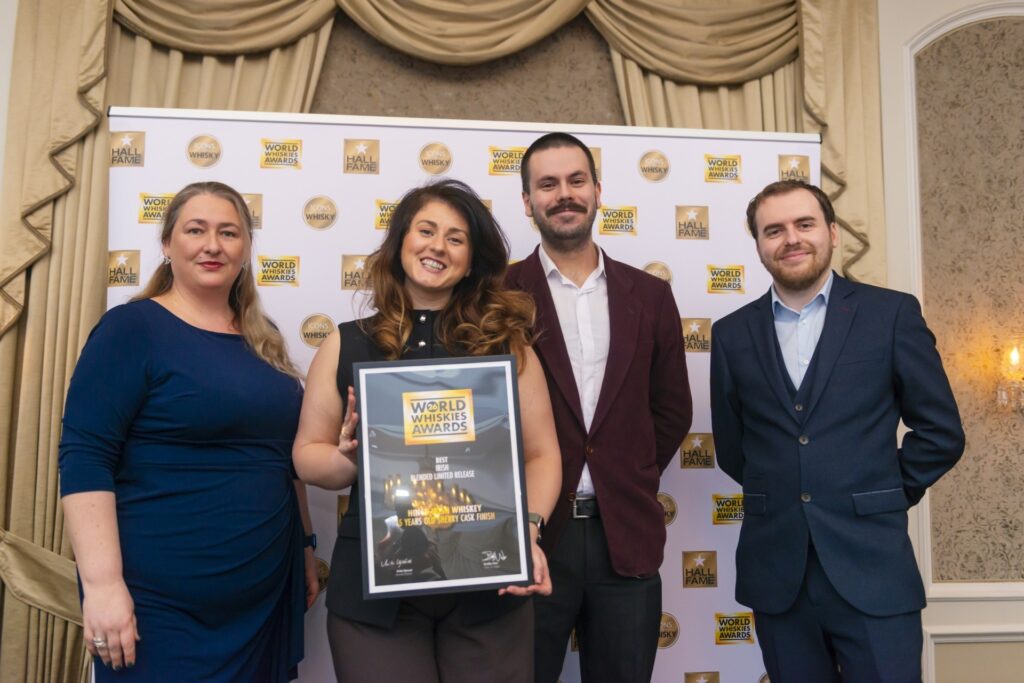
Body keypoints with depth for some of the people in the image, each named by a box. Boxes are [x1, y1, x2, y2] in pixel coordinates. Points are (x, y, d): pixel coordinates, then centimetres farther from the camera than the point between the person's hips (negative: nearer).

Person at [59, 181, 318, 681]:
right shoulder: (132, 328, -8)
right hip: (160, 602, -6)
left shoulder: (262, 340, 9)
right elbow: (84, 458, -14)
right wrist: (102, 583, -20)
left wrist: (305, 546, 15)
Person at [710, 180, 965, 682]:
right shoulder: (732, 333, 4)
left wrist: (884, 496, 5)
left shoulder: (892, 314, -1)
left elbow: (941, 432, 2)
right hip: (775, 572, 2)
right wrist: (777, 494, 8)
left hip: (870, 569, -2)